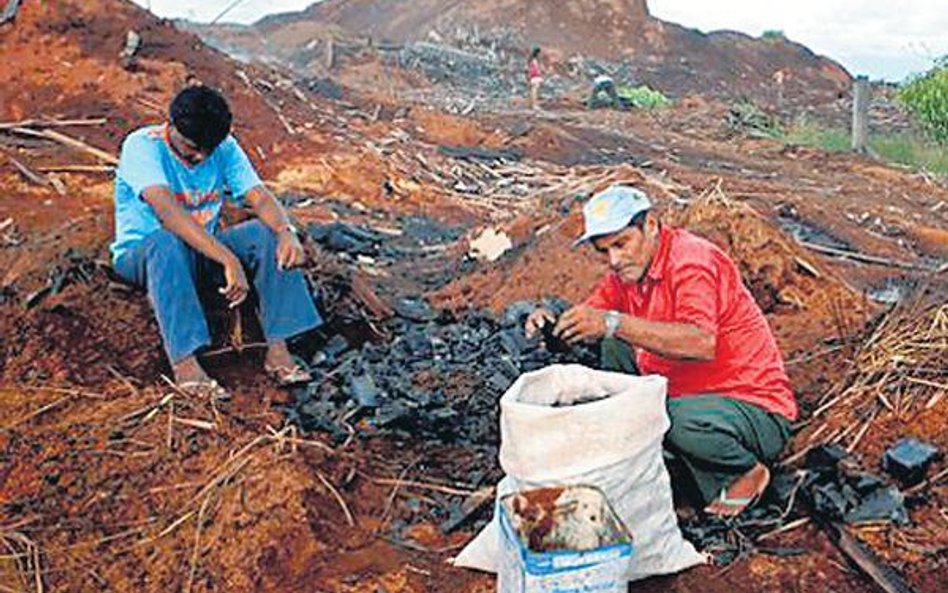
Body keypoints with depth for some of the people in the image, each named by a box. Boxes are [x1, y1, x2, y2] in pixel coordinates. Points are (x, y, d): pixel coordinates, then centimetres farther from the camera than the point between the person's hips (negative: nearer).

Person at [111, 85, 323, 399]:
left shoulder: (225, 147, -3)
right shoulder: (142, 146, -19)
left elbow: (259, 196, -13)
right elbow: (167, 212, -35)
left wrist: (286, 231, -37)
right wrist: (228, 260, -45)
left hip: (203, 251, 5)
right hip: (141, 255, -4)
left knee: (268, 233, -21)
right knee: (166, 242, -39)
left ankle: (278, 349, -27)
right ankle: (184, 362, -42)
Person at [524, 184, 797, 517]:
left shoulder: (692, 260, -22)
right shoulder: (629, 270, 5)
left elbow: (703, 344, -39)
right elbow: (585, 325, 4)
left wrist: (614, 323, -43)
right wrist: (550, 325, -19)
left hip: (757, 411, -8)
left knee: (679, 418, -36)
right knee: (613, 348, 6)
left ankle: (745, 471, -4)